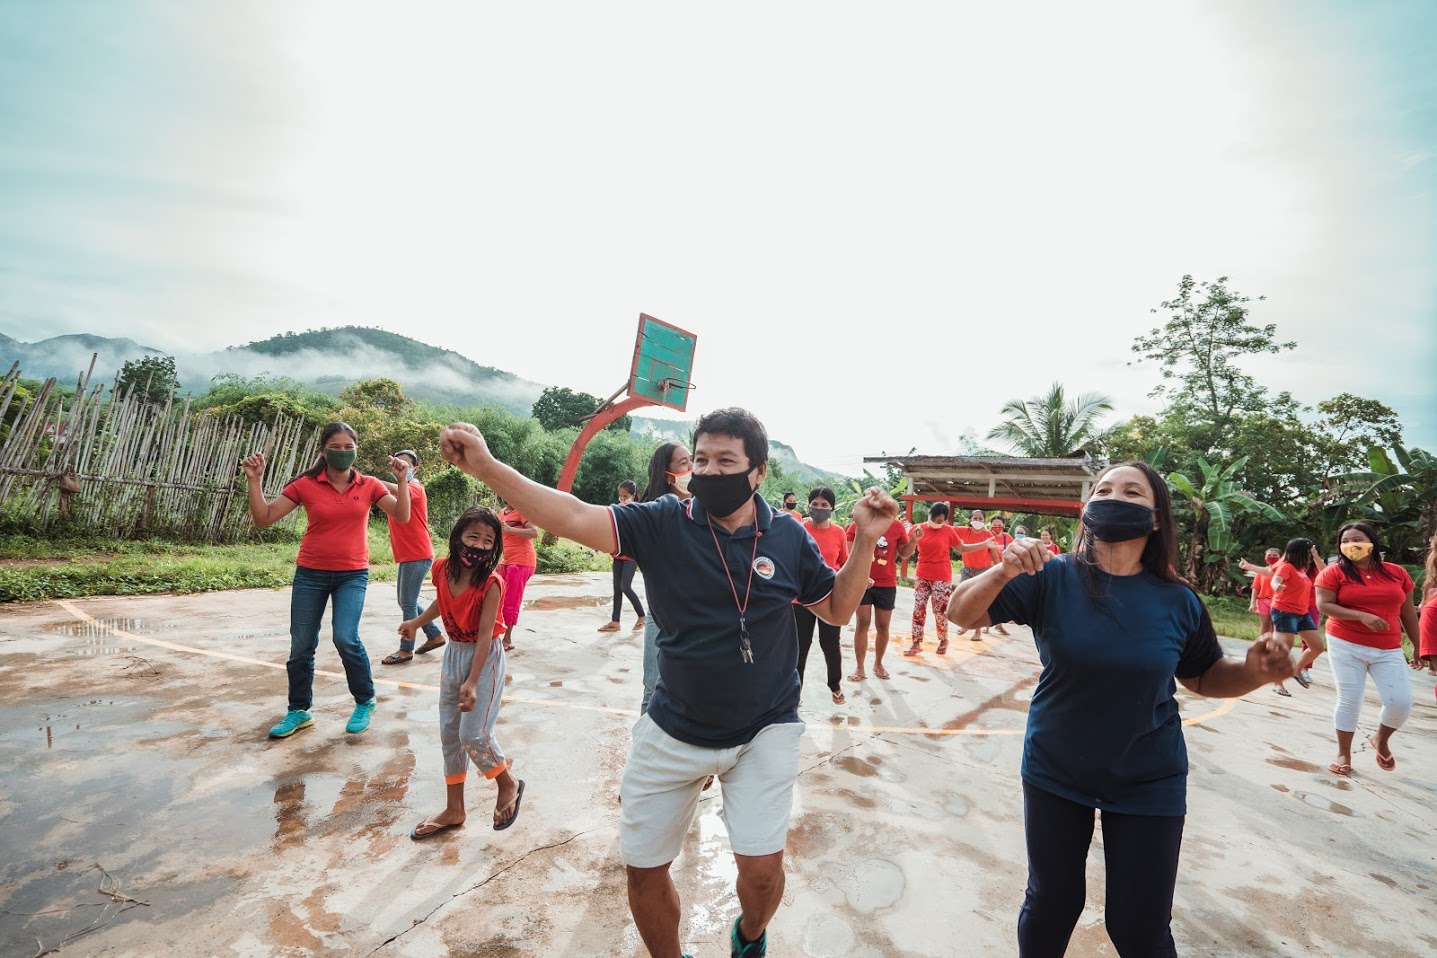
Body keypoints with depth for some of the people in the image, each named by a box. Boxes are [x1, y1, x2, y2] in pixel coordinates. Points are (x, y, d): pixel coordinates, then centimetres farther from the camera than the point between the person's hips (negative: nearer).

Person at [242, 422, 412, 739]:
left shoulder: (369, 486, -2)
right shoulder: (305, 485, -4)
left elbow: (402, 516, -10)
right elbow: (263, 519, -5)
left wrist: (402, 480, -21)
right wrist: (255, 480, -15)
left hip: (352, 575, -1)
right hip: (310, 574, 2)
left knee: (346, 638, -15)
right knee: (301, 646, 9)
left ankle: (365, 703, 8)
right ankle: (299, 711, 31)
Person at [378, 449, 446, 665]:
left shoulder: (415, 488, -12)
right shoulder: (398, 491, 18)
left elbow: (397, 489, -33)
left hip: (418, 556, -9)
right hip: (407, 556, 9)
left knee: (408, 603, -3)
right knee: (406, 602, 16)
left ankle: (406, 650, 8)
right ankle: (435, 636, 27)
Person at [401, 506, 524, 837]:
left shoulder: (490, 583, -24)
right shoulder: (442, 569, -7)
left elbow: (485, 633, -24)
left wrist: (472, 681, -27)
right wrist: (417, 623, 26)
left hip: (484, 658, -7)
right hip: (453, 653, 7)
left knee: (473, 734, -8)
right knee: (449, 733, 13)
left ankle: (509, 785, 20)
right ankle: (454, 810, 29)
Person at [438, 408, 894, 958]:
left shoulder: (789, 538, -7)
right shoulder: (664, 523, -11)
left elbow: (837, 609, 3)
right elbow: (573, 518, -20)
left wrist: (865, 540, -11)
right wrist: (487, 467, -31)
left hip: (764, 731, 0)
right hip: (673, 730, 1)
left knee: (762, 867, -4)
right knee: (643, 867, 11)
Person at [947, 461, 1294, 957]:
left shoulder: (1178, 601, -9)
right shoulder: (1052, 578, -15)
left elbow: (1205, 677, 7)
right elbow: (961, 613, -19)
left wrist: (1255, 672, -15)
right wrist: (1004, 572, -37)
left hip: (1148, 784, 1)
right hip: (1054, 773, 0)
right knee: (1050, 905, 17)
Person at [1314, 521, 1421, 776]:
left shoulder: (1397, 572, 6)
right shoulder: (1335, 572, -5)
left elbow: (1407, 612, 12)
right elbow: (1324, 605, -11)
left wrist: (1417, 645, 13)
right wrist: (1363, 616, -22)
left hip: (1389, 650, 3)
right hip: (1346, 646, -3)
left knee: (1401, 702, -4)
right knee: (1349, 700, 1)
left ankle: (1381, 740, 27)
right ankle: (1344, 754, 16)